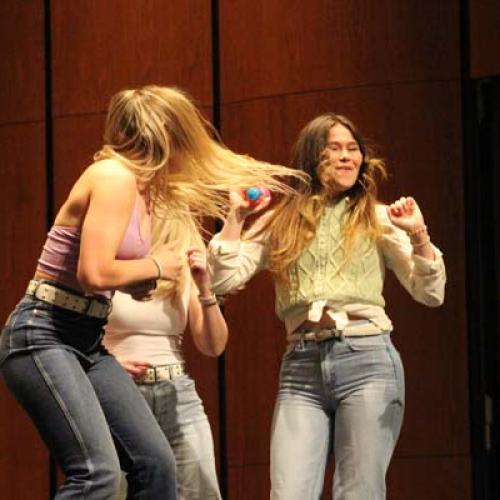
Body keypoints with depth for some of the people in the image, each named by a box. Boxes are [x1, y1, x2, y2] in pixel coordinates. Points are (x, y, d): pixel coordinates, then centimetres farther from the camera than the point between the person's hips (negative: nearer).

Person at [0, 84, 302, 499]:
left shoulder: (147, 190, 12)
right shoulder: (114, 177, -15)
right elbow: (94, 274, -25)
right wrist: (155, 267, -8)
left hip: (87, 342, 10)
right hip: (43, 336, -10)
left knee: (156, 464, 3)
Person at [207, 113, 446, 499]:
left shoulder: (378, 219, 11)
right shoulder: (280, 223, 13)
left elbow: (431, 293, 5)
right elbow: (224, 280, 5)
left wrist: (418, 235, -9)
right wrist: (236, 217, 1)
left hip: (368, 358, -1)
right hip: (301, 367, 1)